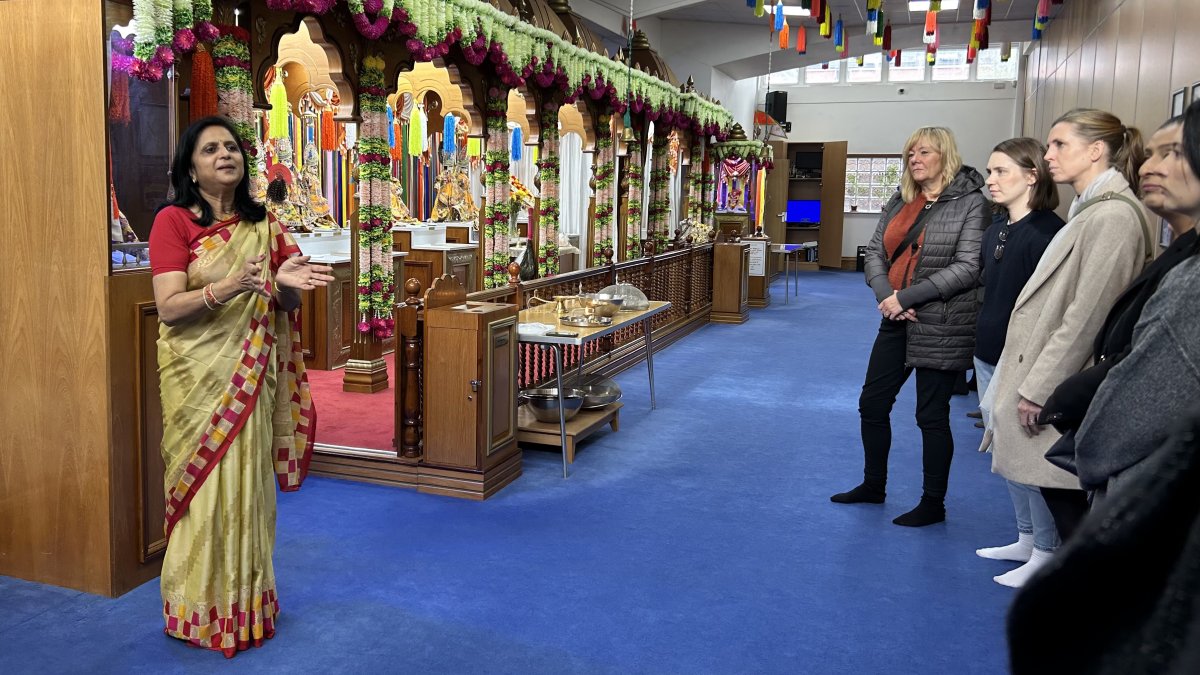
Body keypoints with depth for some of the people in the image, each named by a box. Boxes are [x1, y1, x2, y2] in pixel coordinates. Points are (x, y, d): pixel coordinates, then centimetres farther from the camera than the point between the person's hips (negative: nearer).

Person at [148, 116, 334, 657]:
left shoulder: (264, 224, 8)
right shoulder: (173, 220, -6)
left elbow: (286, 306, 10)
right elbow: (168, 308, -14)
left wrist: (287, 283, -12)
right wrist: (224, 288, -30)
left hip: (252, 375, 4)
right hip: (199, 374, -4)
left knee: (248, 484, 9)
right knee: (204, 487, 1)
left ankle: (248, 602, 23)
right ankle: (199, 611, 17)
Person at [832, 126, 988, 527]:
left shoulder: (971, 203, -9)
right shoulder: (900, 201, 9)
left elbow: (967, 268, -17)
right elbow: (875, 252, 6)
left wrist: (907, 297, -20)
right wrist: (885, 295, -13)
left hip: (940, 327, -7)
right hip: (896, 322, 7)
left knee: (932, 416, 4)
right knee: (872, 404, 13)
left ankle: (933, 504, 20)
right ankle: (873, 486, 32)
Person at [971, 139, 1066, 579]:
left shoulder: (1048, 232, -17)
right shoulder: (997, 226, 9)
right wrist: (983, 346, 17)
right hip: (989, 356, 9)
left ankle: (1046, 552, 13)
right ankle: (1026, 538, 30)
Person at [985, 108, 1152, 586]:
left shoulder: (1113, 214, -17)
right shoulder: (1089, 209, 14)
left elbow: (1087, 316, -21)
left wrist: (1037, 387, -17)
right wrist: (1029, 381, 14)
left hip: (1061, 390, -9)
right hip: (1043, 377, 9)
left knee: (1065, 497, -1)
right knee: (1052, 488, 15)